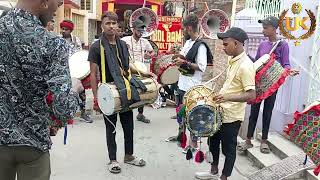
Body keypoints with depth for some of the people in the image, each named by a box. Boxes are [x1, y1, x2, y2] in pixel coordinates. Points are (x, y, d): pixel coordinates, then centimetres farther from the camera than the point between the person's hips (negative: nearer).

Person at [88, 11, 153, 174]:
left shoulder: (123, 44, 7)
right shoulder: (97, 47, -9)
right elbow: (93, 74, -9)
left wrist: (142, 73, 8)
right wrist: (96, 98, -14)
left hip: (126, 91, 5)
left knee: (128, 125, 13)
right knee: (111, 128, 8)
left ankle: (129, 156, 31)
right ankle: (113, 160, 24)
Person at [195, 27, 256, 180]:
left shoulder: (245, 66, -23)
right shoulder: (233, 60, 6)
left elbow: (251, 95, -27)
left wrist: (228, 97, -38)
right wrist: (220, 95, 19)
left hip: (231, 116, -10)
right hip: (220, 111, 10)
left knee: (228, 148, 9)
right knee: (213, 141, 23)